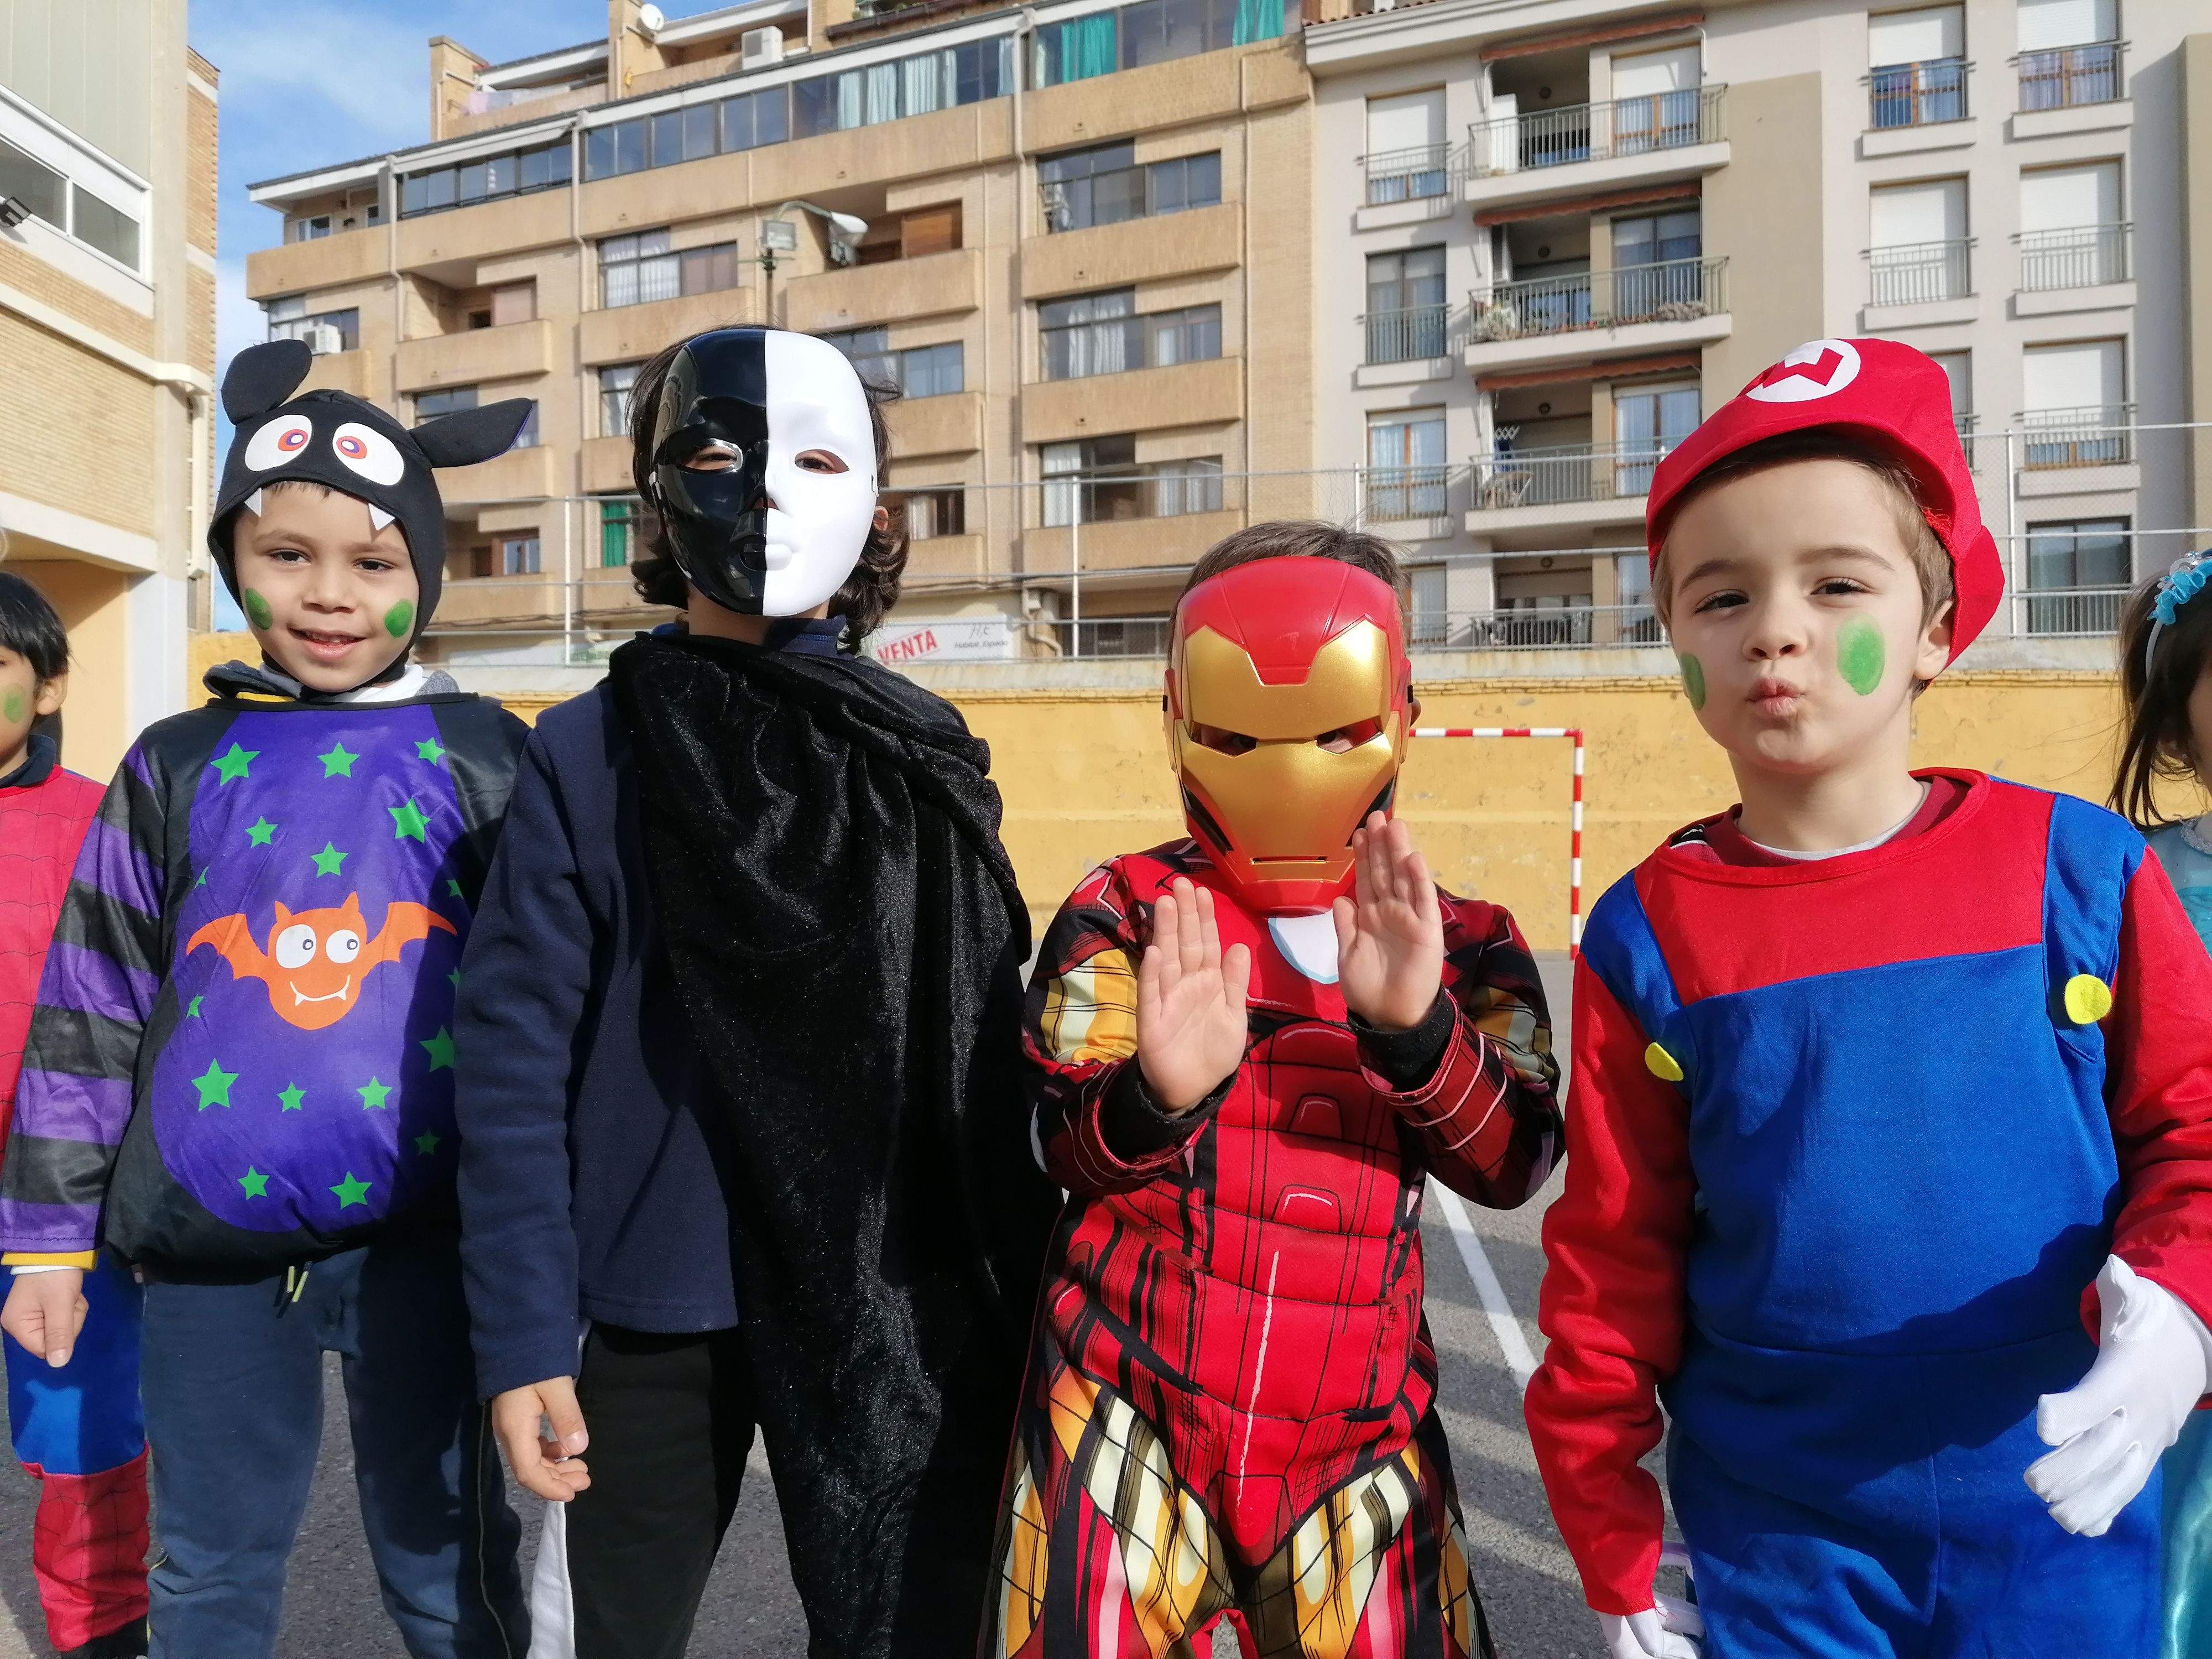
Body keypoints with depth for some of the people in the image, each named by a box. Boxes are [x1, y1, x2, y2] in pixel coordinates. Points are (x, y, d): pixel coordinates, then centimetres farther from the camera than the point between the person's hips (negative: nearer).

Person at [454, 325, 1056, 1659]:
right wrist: (522, 1333, -9)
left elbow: (992, 1049, 3)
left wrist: (1023, 1298, 4)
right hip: (648, 1308, -1)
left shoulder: (931, 759, 1)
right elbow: (515, 1054, -6)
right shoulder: (589, 754, -5)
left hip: (901, 1315, 2)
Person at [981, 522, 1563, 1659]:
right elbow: (1062, 1144, -12)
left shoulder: (1458, 944, 0)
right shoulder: (1129, 911, -5)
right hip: (1129, 1419, -1)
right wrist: (1156, 1096, -34)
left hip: (1356, 1434, 2)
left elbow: (1512, 1165, -9)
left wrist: (1413, 1028, -27)